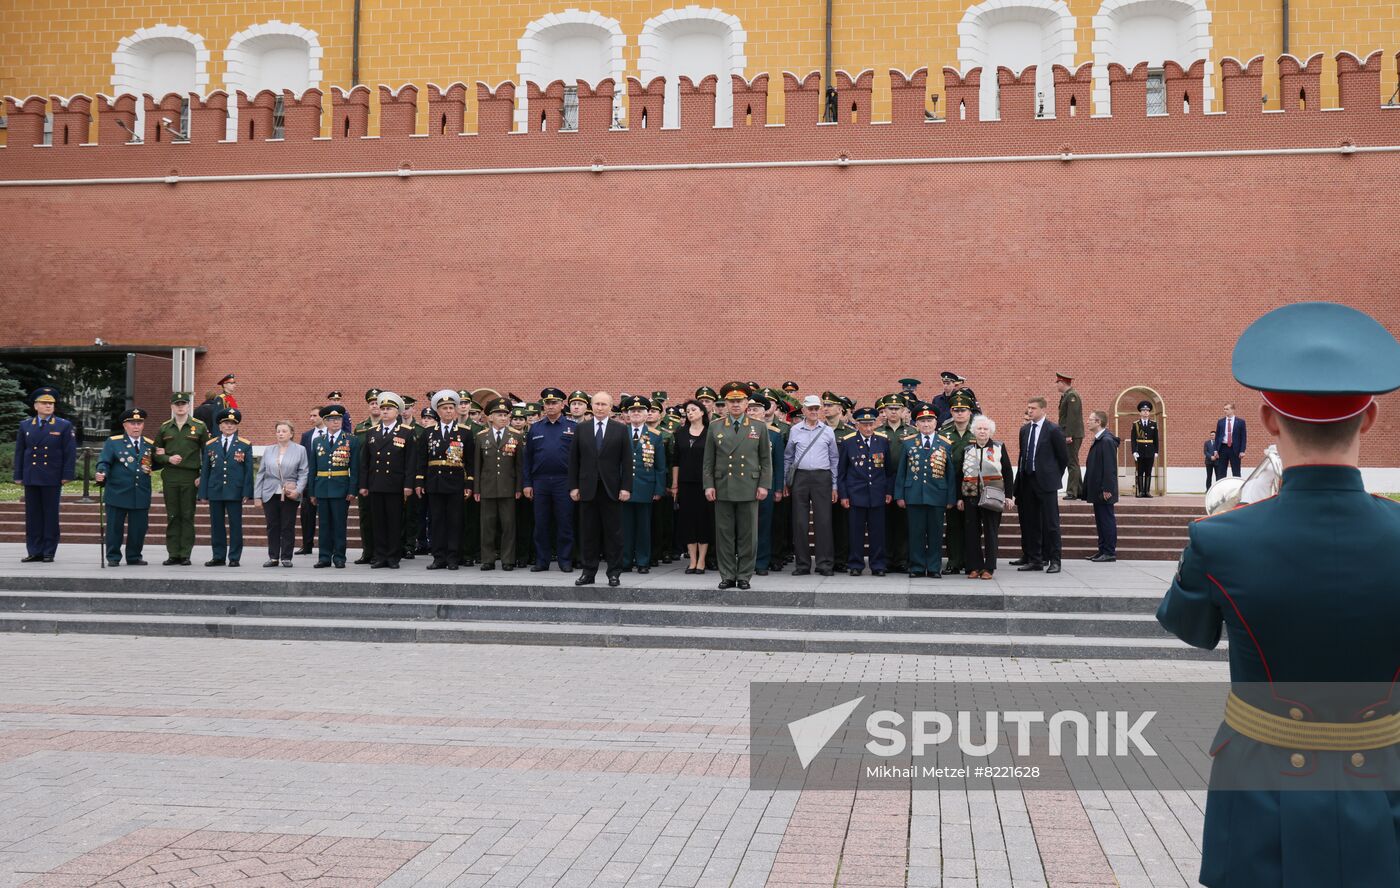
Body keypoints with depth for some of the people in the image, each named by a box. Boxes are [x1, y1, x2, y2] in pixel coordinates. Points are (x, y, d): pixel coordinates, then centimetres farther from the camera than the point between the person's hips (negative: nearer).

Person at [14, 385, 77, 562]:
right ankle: (34, 551, 10)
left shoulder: (64, 426, 3)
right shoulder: (25, 426, 11)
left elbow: (70, 453, -1)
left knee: (51, 515, 1)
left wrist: (67, 475, -9)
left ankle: (49, 552, 6)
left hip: (52, 479, -3)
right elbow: (19, 453, 12)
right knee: (33, 515, 4)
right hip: (31, 478, 3)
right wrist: (18, 476, 6)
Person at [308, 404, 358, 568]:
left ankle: (339, 557, 6)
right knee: (324, 524, 6)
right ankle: (324, 557, 11)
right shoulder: (317, 441, 11)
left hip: (341, 488, -3)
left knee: (340, 524, 0)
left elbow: (355, 467, -2)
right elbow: (313, 469, 11)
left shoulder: (352, 440, 2)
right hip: (322, 488, 3)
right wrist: (312, 492, 7)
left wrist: (352, 490, -10)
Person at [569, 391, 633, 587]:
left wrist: (626, 487, -6)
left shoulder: (620, 430, 3)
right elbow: (573, 460, 7)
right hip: (587, 488, 2)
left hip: (611, 489, -1)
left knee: (613, 532, 2)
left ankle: (614, 573, 8)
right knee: (588, 532, 5)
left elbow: (626, 461, 1)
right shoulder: (581, 429, 7)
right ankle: (589, 572, 13)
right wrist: (573, 486, 0)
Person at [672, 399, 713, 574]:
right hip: (686, 483, 3)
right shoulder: (680, 433, 8)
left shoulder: (711, 432, -1)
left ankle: (701, 561, 7)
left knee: (704, 520, 0)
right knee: (687, 520, 4)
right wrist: (674, 484, 4)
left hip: (704, 483, -3)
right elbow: (676, 460, 8)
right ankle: (692, 560, 11)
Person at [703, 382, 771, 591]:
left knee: (748, 535, 2)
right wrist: (708, 485, 0)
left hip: (749, 489, -1)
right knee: (724, 534, 3)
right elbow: (708, 460, 8)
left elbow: (766, 460, 6)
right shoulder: (715, 427, 8)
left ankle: (744, 576, 11)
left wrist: (763, 485, -2)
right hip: (723, 489, 1)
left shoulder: (759, 427, 7)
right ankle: (727, 576, 11)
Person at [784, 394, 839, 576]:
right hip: (800, 477, 1)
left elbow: (834, 459, 10)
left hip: (822, 477, -1)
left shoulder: (828, 431, 8)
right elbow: (788, 457, 14)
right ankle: (802, 563, 8)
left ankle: (825, 563, 1)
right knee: (800, 522, 1)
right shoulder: (795, 430, 8)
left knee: (823, 520, -4)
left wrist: (834, 486, 6)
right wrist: (786, 482, 8)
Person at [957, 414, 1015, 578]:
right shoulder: (967, 449, 9)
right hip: (971, 497, 2)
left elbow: (1007, 473, 3)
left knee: (990, 532, 0)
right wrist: (959, 497, 5)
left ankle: (988, 568, 6)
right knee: (972, 533, 2)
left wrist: (1008, 496, -2)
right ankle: (974, 567, 10)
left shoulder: (999, 448, 3)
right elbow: (960, 475, 11)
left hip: (992, 497, -2)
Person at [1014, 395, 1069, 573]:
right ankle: (1034, 560, 16)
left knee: (1051, 523, -3)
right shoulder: (1024, 429, 12)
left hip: (1046, 482, -6)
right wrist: (1021, 477, 11)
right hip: (1028, 481, 6)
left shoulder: (1053, 430, -7)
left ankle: (1054, 560, 2)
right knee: (1031, 523, 9)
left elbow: (1063, 457, -1)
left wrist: (1055, 476, 3)